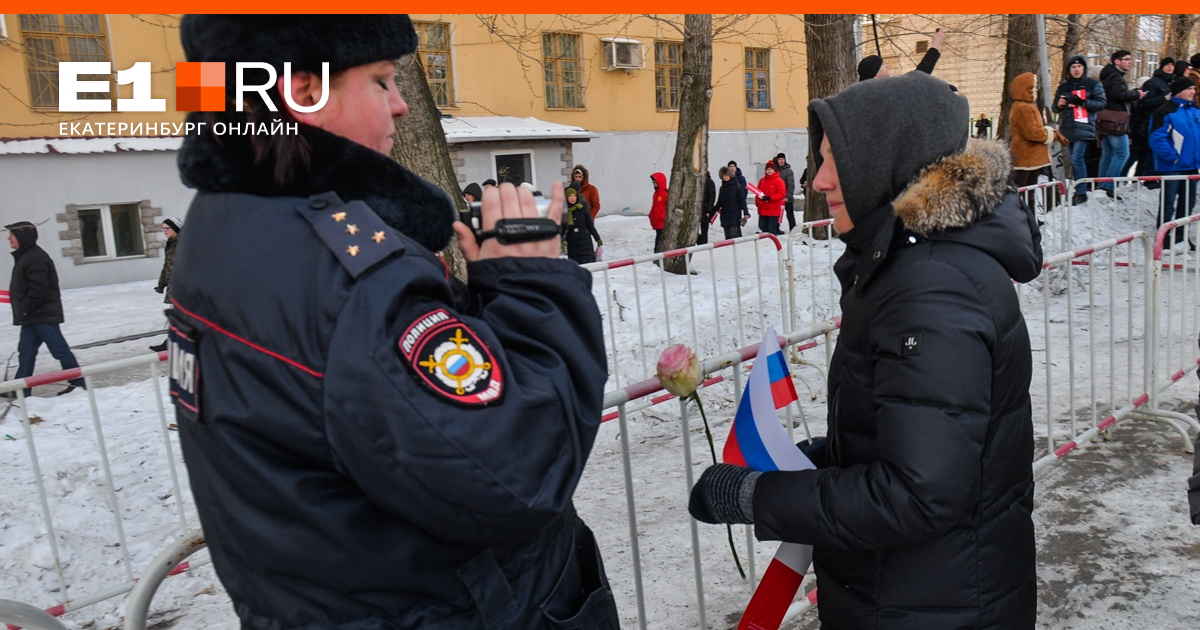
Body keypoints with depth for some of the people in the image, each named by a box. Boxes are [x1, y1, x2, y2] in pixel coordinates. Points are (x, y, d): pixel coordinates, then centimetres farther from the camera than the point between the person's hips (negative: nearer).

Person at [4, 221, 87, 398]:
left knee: (60, 350, -4)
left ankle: (78, 383, 2)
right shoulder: (24, 256, 15)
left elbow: (39, 290, -24)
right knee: (26, 351, 12)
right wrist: (24, 311, 16)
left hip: (43, 316, -10)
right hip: (33, 317, 10)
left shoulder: (36, 259, -18)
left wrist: (24, 309, -17)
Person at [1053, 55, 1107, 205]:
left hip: (1084, 129, -5)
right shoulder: (1063, 87, 16)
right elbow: (1054, 108, 16)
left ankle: (1081, 192, -12)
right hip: (1067, 129, 5)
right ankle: (1080, 191, 17)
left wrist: (1084, 103, -17)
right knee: (1076, 160, 9)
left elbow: (1102, 103, -2)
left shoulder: (1093, 85, 4)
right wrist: (1059, 104, -7)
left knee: (1076, 159, -17)